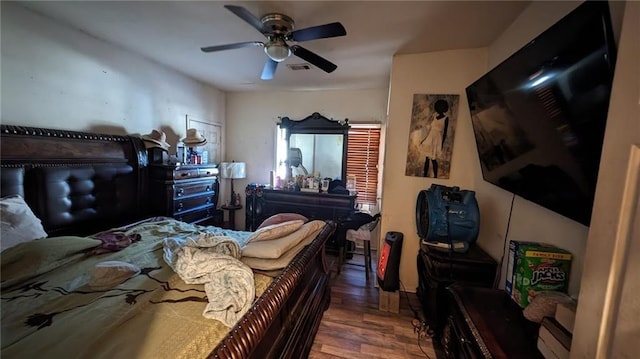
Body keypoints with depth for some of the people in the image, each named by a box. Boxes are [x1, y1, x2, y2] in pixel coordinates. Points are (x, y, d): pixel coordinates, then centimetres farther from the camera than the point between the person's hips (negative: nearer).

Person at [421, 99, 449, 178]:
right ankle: (425, 174, 16)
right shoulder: (434, 116, 9)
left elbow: (445, 132, -6)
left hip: (437, 139, -5)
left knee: (433, 159, -5)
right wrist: (425, 138, 15)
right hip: (430, 138, 5)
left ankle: (435, 176, 7)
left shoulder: (445, 118, -6)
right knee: (427, 158, 7)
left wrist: (442, 143, -9)